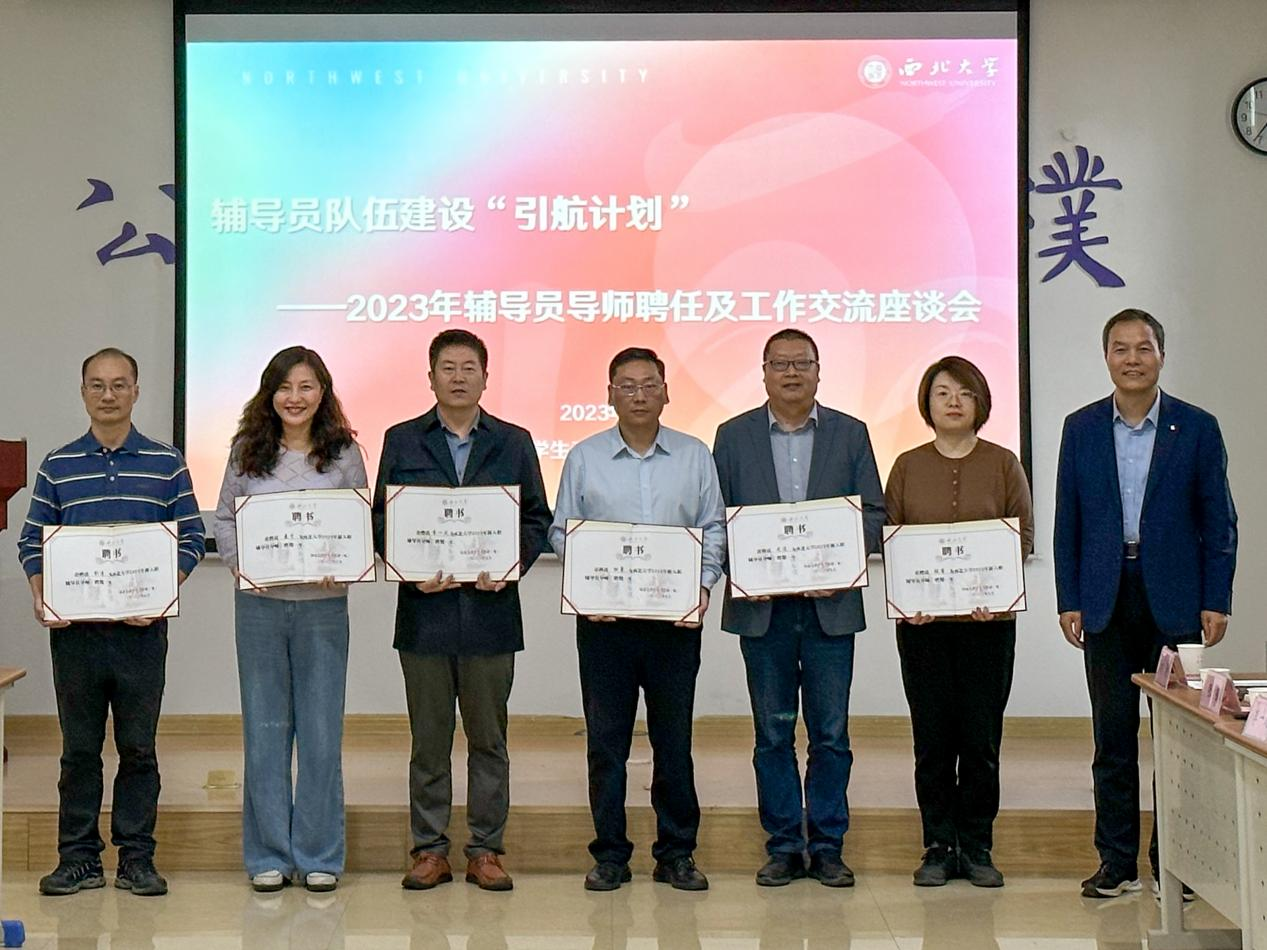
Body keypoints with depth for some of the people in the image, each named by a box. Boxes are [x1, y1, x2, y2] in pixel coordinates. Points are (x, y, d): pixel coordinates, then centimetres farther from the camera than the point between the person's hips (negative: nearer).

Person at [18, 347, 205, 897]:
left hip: (141, 627, -1)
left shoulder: (167, 464, 4)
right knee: (79, 746, 7)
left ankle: (136, 859, 14)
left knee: (138, 745, 5)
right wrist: (41, 599, -8)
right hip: (73, 627, 1)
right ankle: (79, 857, 16)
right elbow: (32, 540, 8)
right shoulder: (57, 466, 8)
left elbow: (191, 539, 2)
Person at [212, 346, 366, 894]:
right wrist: (238, 561, -8)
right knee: (264, 730, 7)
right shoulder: (247, 452, 6)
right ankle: (268, 856, 17)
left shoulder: (344, 453, 3)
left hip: (323, 605, -1)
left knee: (322, 731, 3)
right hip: (259, 603, 1)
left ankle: (319, 856, 15)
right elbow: (224, 518, 9)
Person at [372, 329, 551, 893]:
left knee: (488, 737, 6)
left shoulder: (514, 443, 9)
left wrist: (514, 562, -11)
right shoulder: (402, 441, 8)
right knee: (428, 739, 6)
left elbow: (537, 518, 7)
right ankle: (429, 850, 15)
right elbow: (381, 519, 5)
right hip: (424, 609, 0)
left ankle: (486, 850, 15)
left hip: (491, 609, 0)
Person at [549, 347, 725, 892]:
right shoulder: (584, 458, 6)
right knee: (605, 739, 4)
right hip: (603, 618, 0)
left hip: (676, 618, 0)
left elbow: (714, 529, 9)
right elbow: (562, 531, 7)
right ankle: (609, 853, 14)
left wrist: (703, 583, -6)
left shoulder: (695, 456, 8)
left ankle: (676, 852, 16)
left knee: (674, 738, 6)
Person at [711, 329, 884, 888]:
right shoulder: (733, 436, 7)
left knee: (831, 734, 3)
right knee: (773, 734, 5)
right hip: (762, 607, 0)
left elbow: (874, 514, 5)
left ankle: (827, 847, 13)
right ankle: (783, 847, 14)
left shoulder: (850, 434, 7)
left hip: (830, 605, 0)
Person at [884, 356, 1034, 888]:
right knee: (932, 737, 2)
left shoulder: (1003, 464, 6)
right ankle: (938, 847, 12)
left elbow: (1024, 536, 3)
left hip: (987, 618, 0)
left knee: (981, 735, 2)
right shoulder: (907, 466, 8)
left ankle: (977, 848, 13)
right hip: (922, 619, 1)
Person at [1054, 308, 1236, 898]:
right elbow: (1068, 521, 7)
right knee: (1113, 734, 5)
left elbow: (1218, 521, 2)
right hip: (1107, 601, 1)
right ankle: (1117, 863, 13)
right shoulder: (1081, 428, 6)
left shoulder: (1197, 428, 2)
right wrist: (1068, 600, 1)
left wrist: (1215, 602, -4)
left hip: (1174, 600, -1)